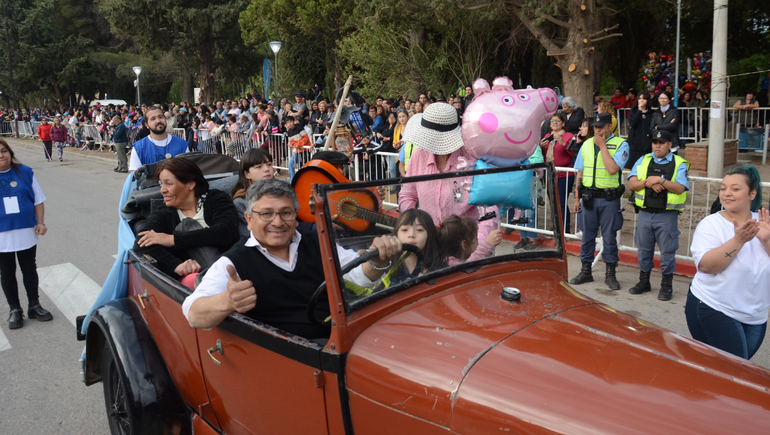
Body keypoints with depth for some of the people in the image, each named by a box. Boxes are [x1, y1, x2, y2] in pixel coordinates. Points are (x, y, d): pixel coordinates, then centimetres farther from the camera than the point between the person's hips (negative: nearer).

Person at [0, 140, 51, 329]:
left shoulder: (25, 172, -2)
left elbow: (38, 200, 3)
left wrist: (40, 223, -4)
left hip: (26, 233, 0)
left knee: (29, 270, 12)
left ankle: (34, 306, 26)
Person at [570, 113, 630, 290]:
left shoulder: (620, 144, -5)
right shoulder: (587, 144, 9)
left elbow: (612, 169, -20)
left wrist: (602, 145, -14)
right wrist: (577, 197, 8)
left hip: (609, 199, -4)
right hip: (588, 197, 4)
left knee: (609, 237, 4)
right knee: (587, 235, 10)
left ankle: (610, 274, 16)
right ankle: (585, 271, 21)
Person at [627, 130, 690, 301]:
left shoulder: (679, 164, 0)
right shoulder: (643, 160, 9)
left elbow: (680, 188, -13)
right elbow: (631, 184, 1)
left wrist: (660, 180, -19)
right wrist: (648, 183, -15)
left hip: (667, 215, -3)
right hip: (645, 213, 3)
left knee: (667, 251, 3)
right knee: (644, 249, 12)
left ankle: (666, 285, 16)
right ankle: (643, 282, 26)